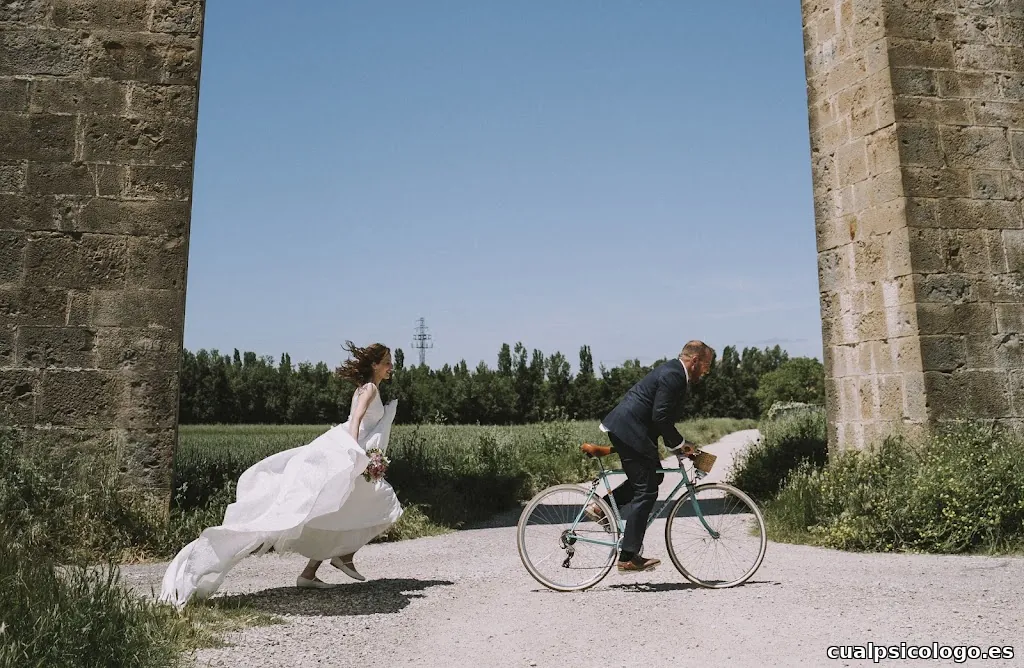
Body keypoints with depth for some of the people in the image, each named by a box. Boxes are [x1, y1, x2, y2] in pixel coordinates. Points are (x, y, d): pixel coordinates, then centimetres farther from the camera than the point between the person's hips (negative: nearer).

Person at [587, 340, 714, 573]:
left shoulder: (674, 372, 17)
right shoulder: (673, 375, -15)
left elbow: (663, 417, 22)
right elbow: (660, 418, -21)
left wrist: (679, 444, 17)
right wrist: (678, 444, -10)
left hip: (624, 427, 11)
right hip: (628, 430, -11)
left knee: (654, 475, 22)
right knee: (646, 492, -5)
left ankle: (602, 506, 16)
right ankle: (629, 557, -1)